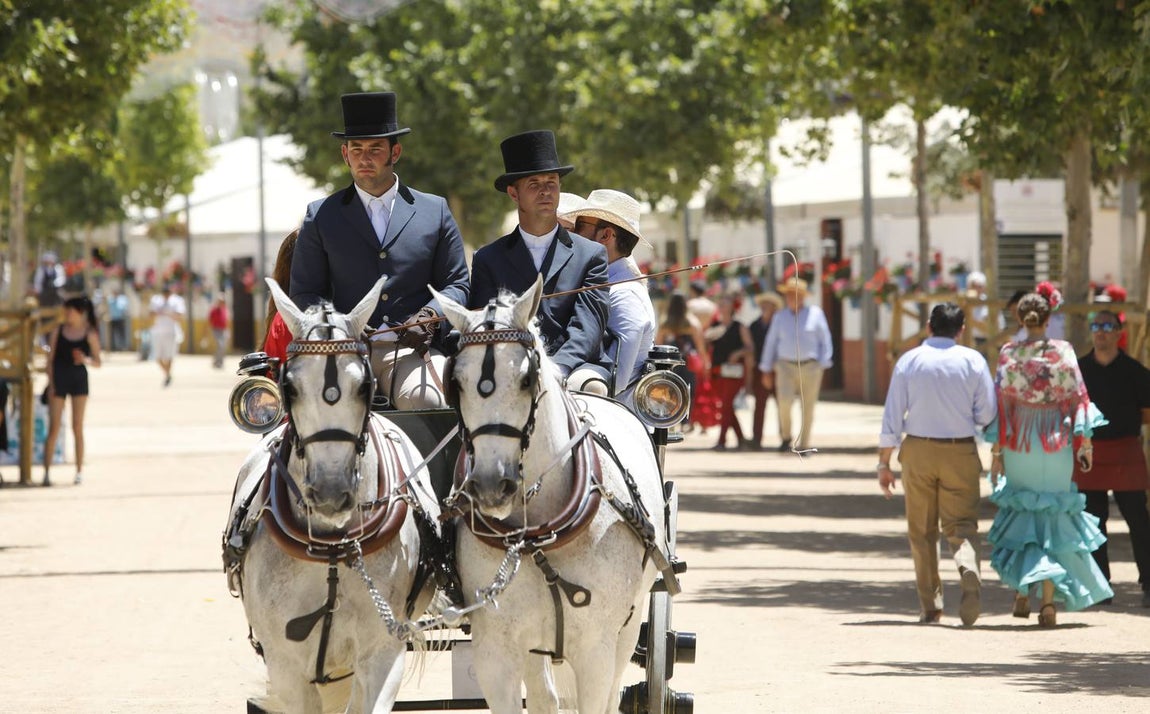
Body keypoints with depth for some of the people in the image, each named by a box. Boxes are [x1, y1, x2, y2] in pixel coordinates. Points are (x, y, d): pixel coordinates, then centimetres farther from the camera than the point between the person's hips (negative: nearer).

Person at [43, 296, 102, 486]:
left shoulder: (90, 334, 0)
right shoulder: (58, 332, 2)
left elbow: (97, 362, 1)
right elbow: (50, 359, 2)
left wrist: (86, 360, -20)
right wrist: (50, 383, -7)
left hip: (79, 379, 0)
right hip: (59, 379, 0)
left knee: (77, 427, 3)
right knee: (54, 427, -3)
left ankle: (80, 471, 9)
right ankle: (46, 471, -2)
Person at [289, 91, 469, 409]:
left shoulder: (435, 211, 16)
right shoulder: (321, 217, 15)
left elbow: (456, 284, 16)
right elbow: (304, 293, 12)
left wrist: (429, 315, -7)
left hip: (411, 350, 0)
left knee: (425, 399, -34)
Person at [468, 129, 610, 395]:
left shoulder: (591, 255, 15)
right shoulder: (488, 259, 17)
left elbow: (587, 328, 2)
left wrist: (557, 370, -19)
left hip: (573, 369, 1)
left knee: (592, 387, -35)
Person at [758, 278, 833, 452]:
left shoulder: (815, 313, 5)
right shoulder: (780, 317, 11)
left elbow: (825, 340, 6)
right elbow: (771, 343, 14)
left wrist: (823, 364, -3)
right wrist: (766, 370, 10)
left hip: (810, 366, -1)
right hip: (786, 366, 1)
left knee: (808, 408, 0)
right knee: (784, 402, -17)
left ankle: (804, 445, 9)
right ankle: (786, 436, 4)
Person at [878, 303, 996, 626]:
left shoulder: (909, 361, -1)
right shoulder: (973, 360, -2)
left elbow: (892, 416, -2)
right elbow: (987, 414, -2)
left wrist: (884, 463, 3)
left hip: (918, 453, 1)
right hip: (961, 452, 0)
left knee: (922, 531, 11)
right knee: (961, 525, 4)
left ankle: (930, 605, 12)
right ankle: (969, 569, -27)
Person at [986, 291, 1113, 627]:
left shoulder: (1009, 353, -4)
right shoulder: (1063, 351, -5)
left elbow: (1001, 401, -4)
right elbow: (1077, 396, -5)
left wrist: (997, 451, 0)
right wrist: (1084, 440, 2)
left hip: (1019, 440, 1)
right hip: (1056, 439, -1)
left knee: (1021, 513, 17)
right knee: (1054, 516, 6)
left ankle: (1022, 593, 15)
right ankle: (1048, 600, -4)